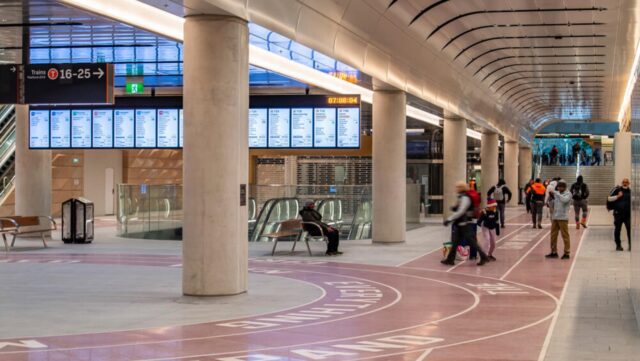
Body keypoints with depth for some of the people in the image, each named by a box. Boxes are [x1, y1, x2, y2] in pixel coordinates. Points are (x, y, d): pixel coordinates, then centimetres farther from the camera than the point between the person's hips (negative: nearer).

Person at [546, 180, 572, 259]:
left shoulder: (568, 194, -6)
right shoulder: (557, 193, 13)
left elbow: (564, 200, -27)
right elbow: (552, 203, 15)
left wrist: (556, 193, -24)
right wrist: (552, 197, -2)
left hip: (563, 218, -7)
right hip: (555, 217, 7)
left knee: (565, 236, -2)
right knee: (553, 235, 9)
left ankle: (567, 253, 3)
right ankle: (554, 252, 18)